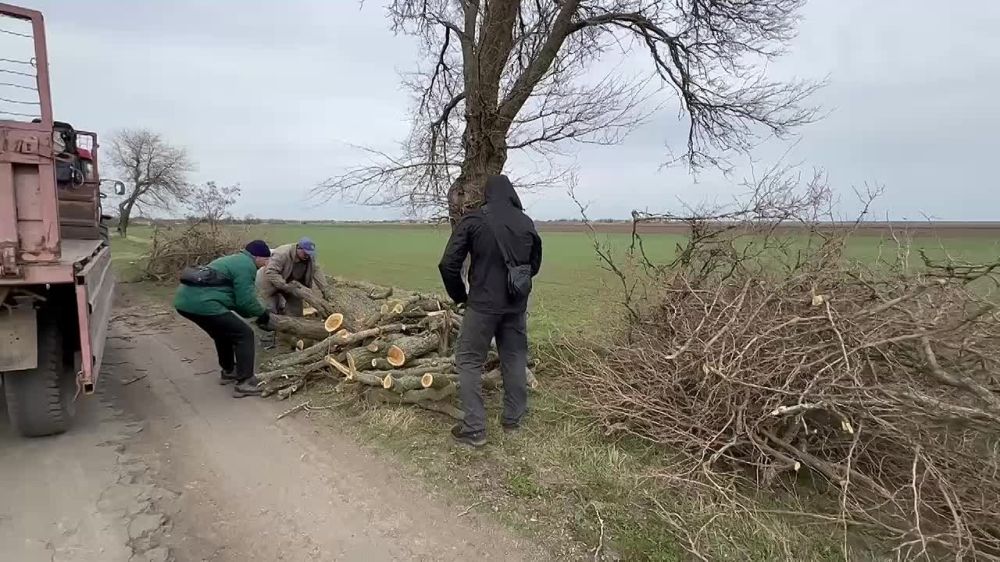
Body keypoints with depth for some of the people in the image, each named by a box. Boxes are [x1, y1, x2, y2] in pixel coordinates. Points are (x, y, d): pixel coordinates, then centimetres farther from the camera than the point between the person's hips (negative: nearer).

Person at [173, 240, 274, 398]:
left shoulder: (235, 260, 26)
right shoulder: (246, 265, -4)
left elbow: (237, 298, 29)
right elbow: (246, 301, -8)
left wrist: (256, 314, 26)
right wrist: (263, 313, 9)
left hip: (185, 299, 10)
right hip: (202, 303, -10)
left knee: (224, 332, 29)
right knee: (244, 335, -1)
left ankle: (228, 372, 41)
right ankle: (245, 383, 0)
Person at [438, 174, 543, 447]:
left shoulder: (473, 220, -7)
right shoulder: (526, 223, 4)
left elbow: (448, 264, -9)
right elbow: (535, 264, 12)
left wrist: (460, 296, 5)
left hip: (482, 304, -4)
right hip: (517, 305, 4)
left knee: (469, 362, 6)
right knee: (515, 359, 16)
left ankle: (474, 428, 4)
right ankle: (513, 419, 27)